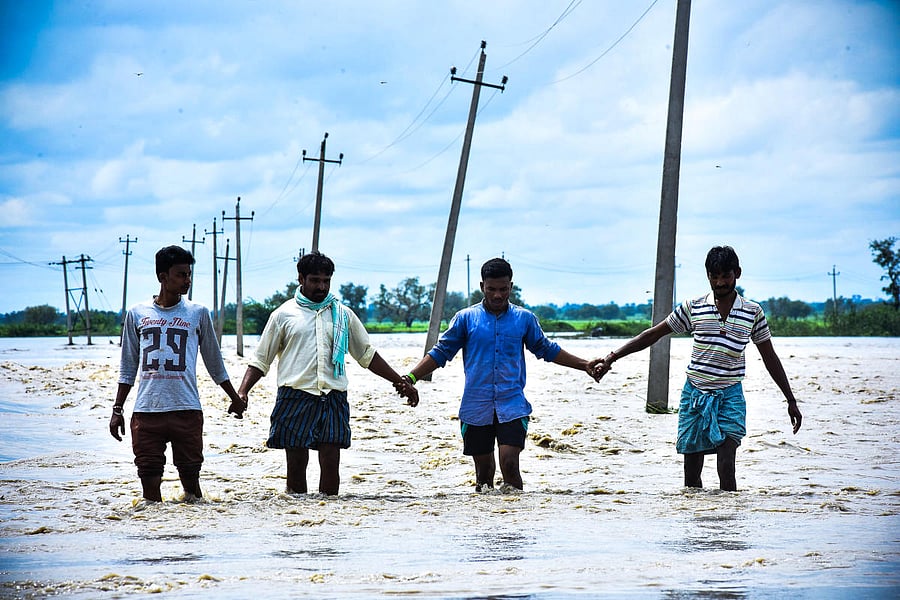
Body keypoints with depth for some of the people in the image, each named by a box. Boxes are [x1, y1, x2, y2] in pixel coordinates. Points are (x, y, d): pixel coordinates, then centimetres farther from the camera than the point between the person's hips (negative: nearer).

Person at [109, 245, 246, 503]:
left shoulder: (198, 313, 7)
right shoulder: (137, 314, 9)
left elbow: (214, 363, 17)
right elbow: (128, 367, 15)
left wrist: (235, 399, 21)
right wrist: (117, 409, 11)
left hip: (186, 409, -1)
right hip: (146, 411, 1)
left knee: (190, 475, -2)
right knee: (149, 474, -1)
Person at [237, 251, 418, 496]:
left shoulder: (342, 314, 14)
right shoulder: (284, 315, 8)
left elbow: (367, 355, 20)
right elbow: (260, 361, 9)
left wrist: (401, 383, 16)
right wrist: (242, 392, -6)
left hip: (333, 397, 2)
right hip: (295, 396, -2)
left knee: (331, 463, -5)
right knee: (296, 464, -2)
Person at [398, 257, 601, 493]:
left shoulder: (525, 319, 7)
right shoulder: (465, 318, 4)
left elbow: (547, 350, 19)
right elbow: (440, 353, 7)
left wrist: (585, 365, 17)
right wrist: (411, 377, -4)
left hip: (512, 405, 0)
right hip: (476, 408, 0)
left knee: (509, 462, -15)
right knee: (483, 468, 5)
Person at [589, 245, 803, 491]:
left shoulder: (753, 312, 1)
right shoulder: (693, 307, 1)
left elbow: (769, 357, 10)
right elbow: (653, 334, 5)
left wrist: (790, 400, 12)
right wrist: (611, 358, -1)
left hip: (729, 397, -2)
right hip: (694, 395, 2)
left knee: (726, 470, -15)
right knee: (691, 474, 4)